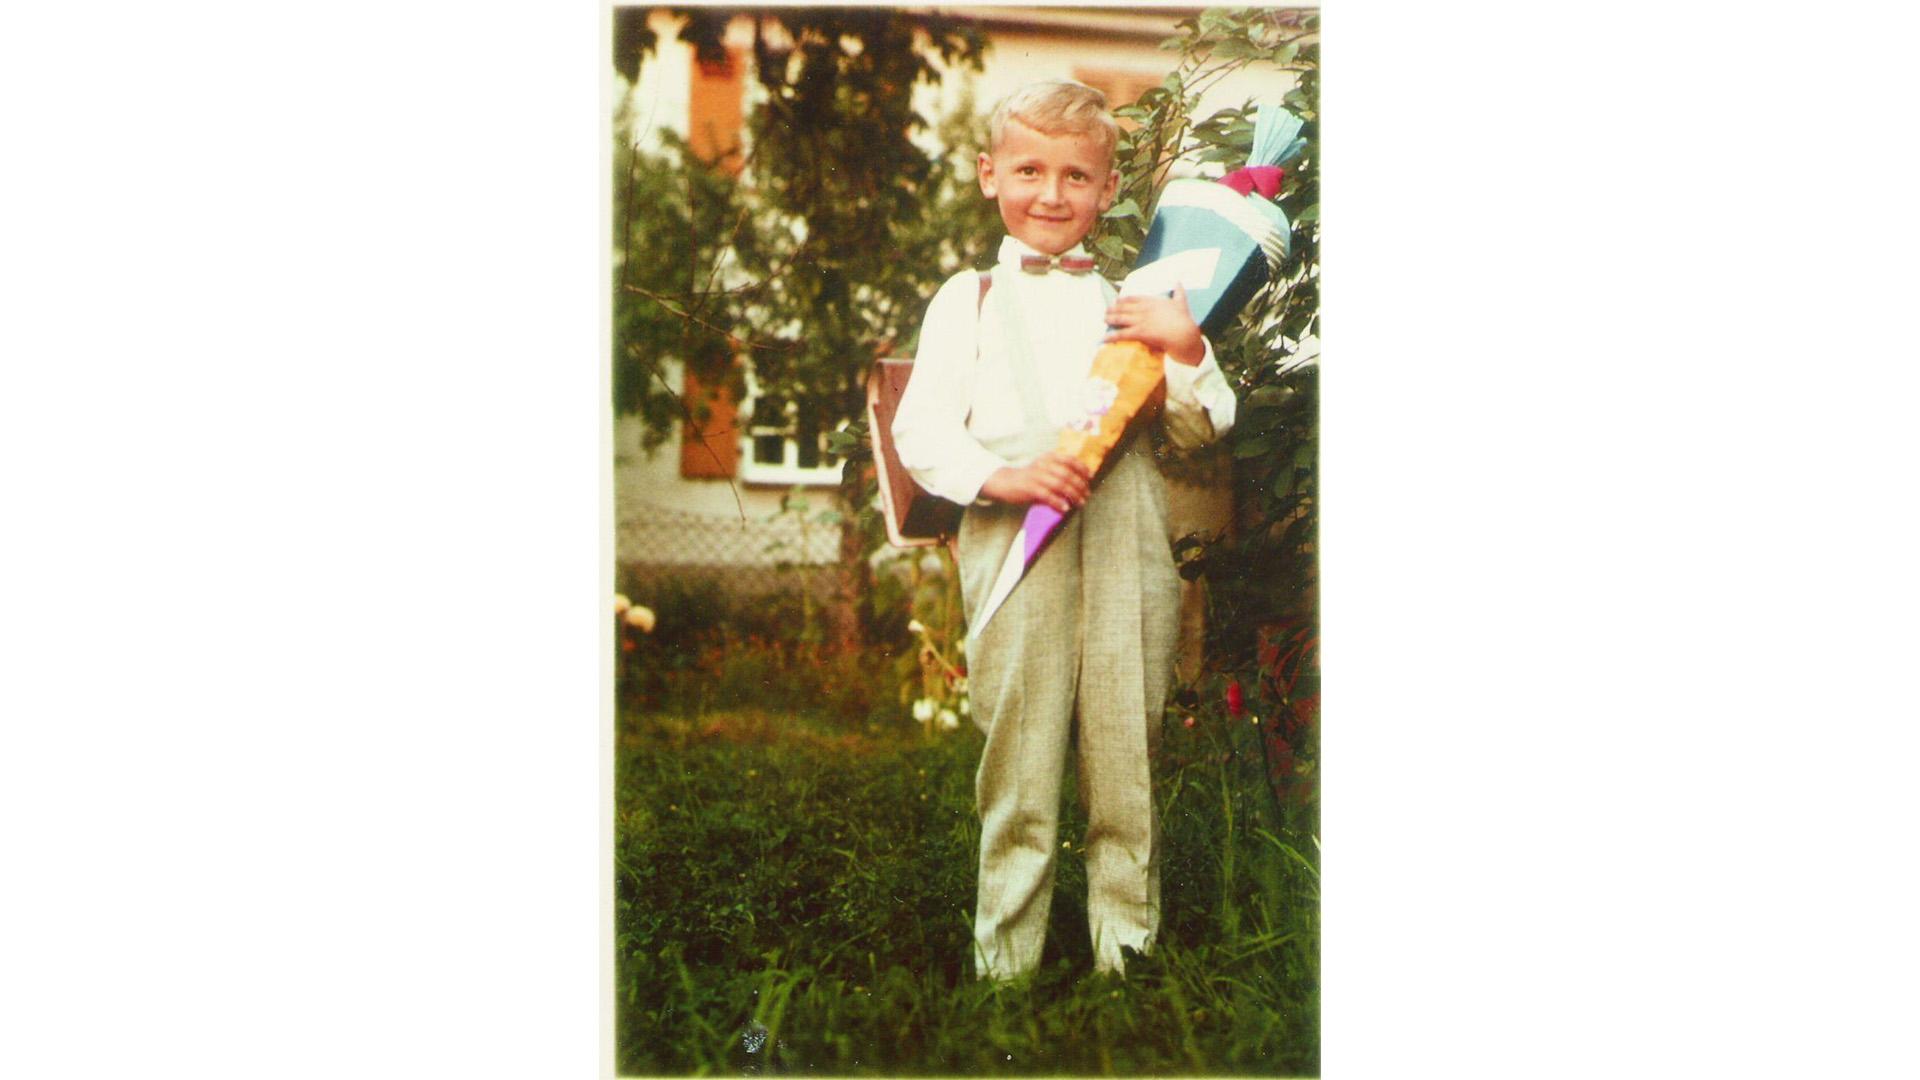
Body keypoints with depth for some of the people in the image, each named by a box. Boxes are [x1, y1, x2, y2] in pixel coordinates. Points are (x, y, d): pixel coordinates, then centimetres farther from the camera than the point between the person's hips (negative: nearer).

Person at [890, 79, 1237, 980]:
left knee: (1127, 765, 5)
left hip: (1126, 543, 2)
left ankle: (1129, 956, 17)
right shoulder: (968, 299, 11)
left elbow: (1199, 430, 15)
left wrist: (1186, 352, -5)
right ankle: (1005, 964, 11)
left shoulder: (1133, 301, 18)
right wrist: (1000, 475, -15)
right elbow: (919, 429, 2)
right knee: (1018, 766, 0)